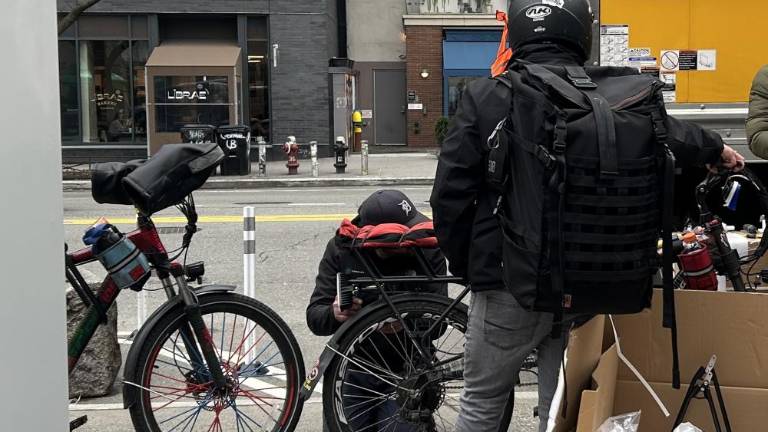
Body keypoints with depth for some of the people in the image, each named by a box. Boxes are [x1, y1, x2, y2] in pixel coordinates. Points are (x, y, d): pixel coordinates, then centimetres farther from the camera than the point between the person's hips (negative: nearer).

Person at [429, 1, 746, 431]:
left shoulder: (485, 98, -8)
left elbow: (450, 196, -10)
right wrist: (716, 148, 38)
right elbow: (673, 135, 17)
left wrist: (465, 263, 6)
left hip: (509, 283, -2)